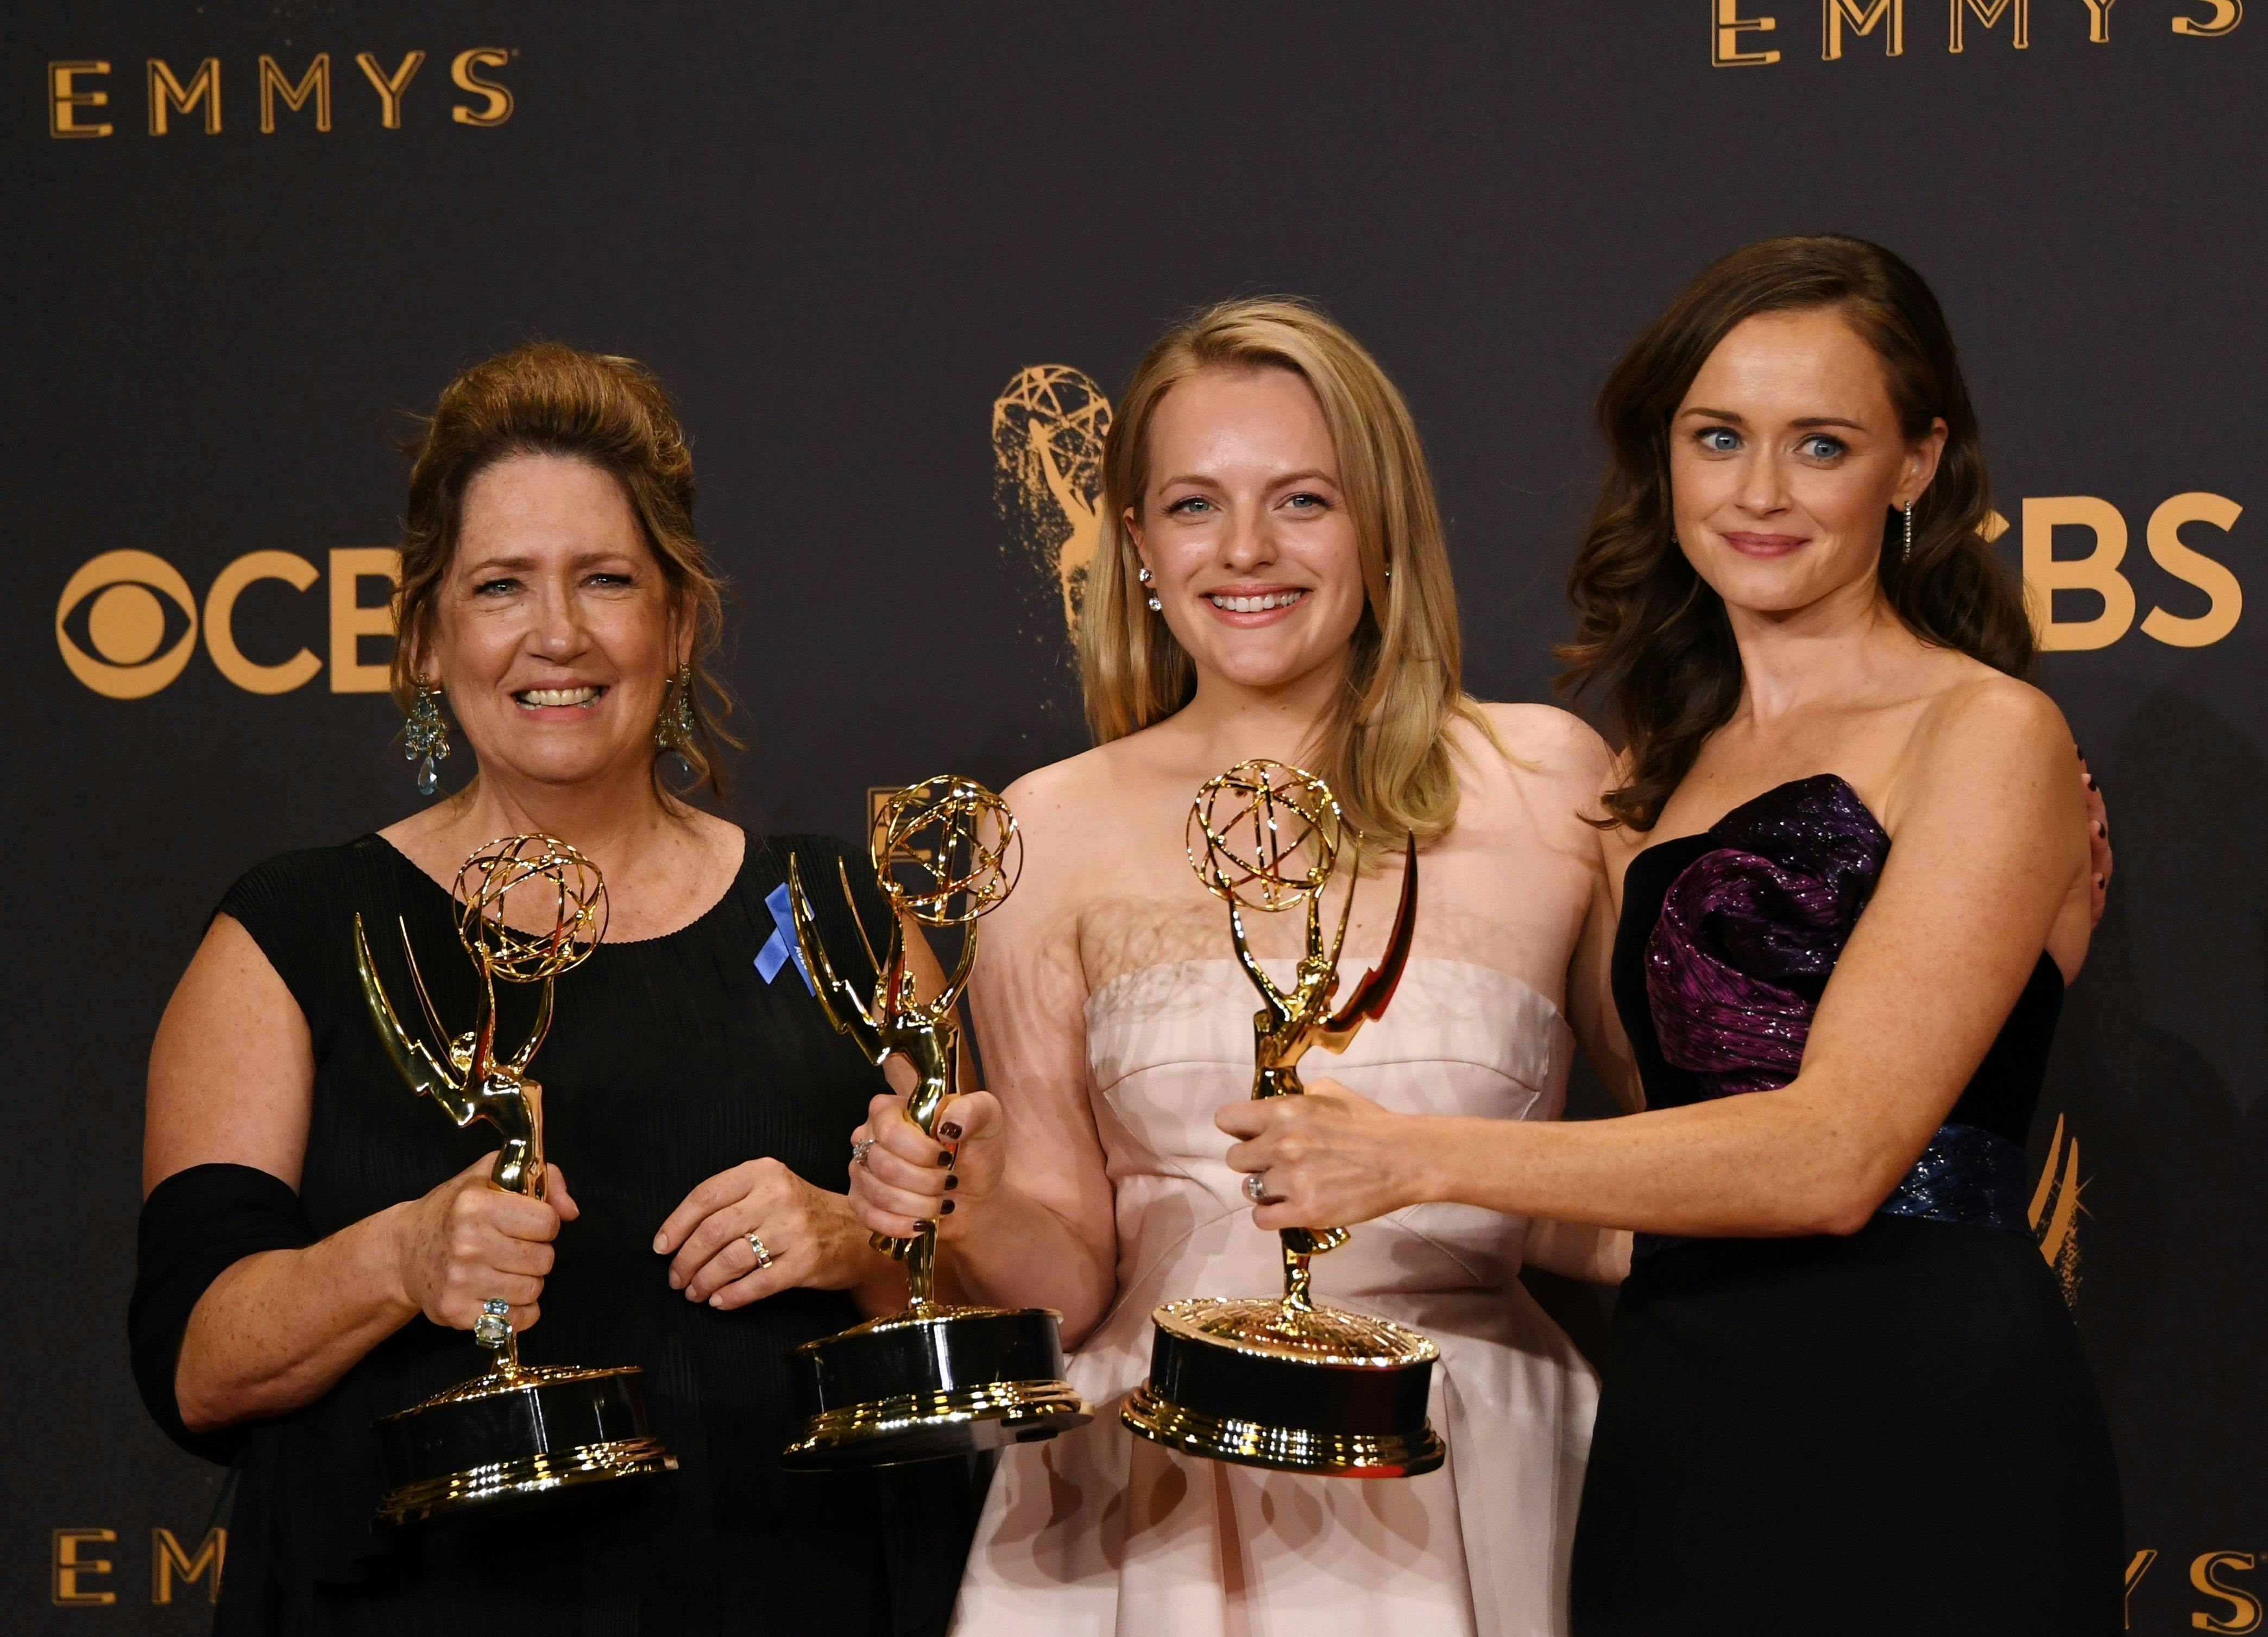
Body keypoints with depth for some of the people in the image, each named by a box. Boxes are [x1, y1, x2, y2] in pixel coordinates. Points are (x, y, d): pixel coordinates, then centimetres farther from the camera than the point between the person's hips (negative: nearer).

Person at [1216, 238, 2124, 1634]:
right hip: (1676, 1442, 6)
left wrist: (1420, 1157, -22)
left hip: (1921, 1429, -6)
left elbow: (1839, 1152, -16)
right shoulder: (1655, 764, 16)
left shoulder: (1988, 734, -6)